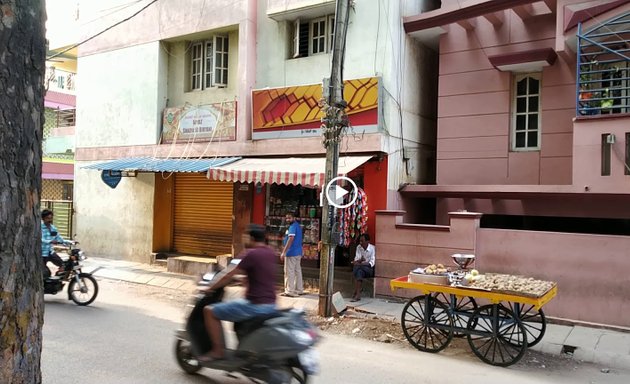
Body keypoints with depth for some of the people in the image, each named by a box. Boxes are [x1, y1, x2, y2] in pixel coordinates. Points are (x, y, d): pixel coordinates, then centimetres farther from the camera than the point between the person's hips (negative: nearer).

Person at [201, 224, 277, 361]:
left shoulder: (252, 254, -14)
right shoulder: (271, 253, 9)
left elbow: (230, 276, -9)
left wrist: (210, 288, 4)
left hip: (255, 305, -9)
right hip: (271, 305, 9)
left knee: (209, 311, 1)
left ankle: (218, 351, 3)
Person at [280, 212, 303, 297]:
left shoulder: (293, 226, -14)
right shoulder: (298, 226, 16)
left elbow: (291, 239, -23)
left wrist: (284, 252, -23)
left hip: (291, 253, -10)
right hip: (298, 252, 10)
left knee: (289, 272, -5)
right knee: (297, 271, 13)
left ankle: (289, 291, -3)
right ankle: (299, 290, 18)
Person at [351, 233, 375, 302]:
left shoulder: (372, 248, -12)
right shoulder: (358, 247, 3)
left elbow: (371, 263, -17)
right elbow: (356, 260, 1)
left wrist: (360, 264, -27)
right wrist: (360, 260, -22)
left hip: (370, 269, -4)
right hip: (360, 267, 4)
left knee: (359, 270, -34)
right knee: (355, 267, -32)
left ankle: (356, 293, -32)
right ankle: (357, 292, -33)